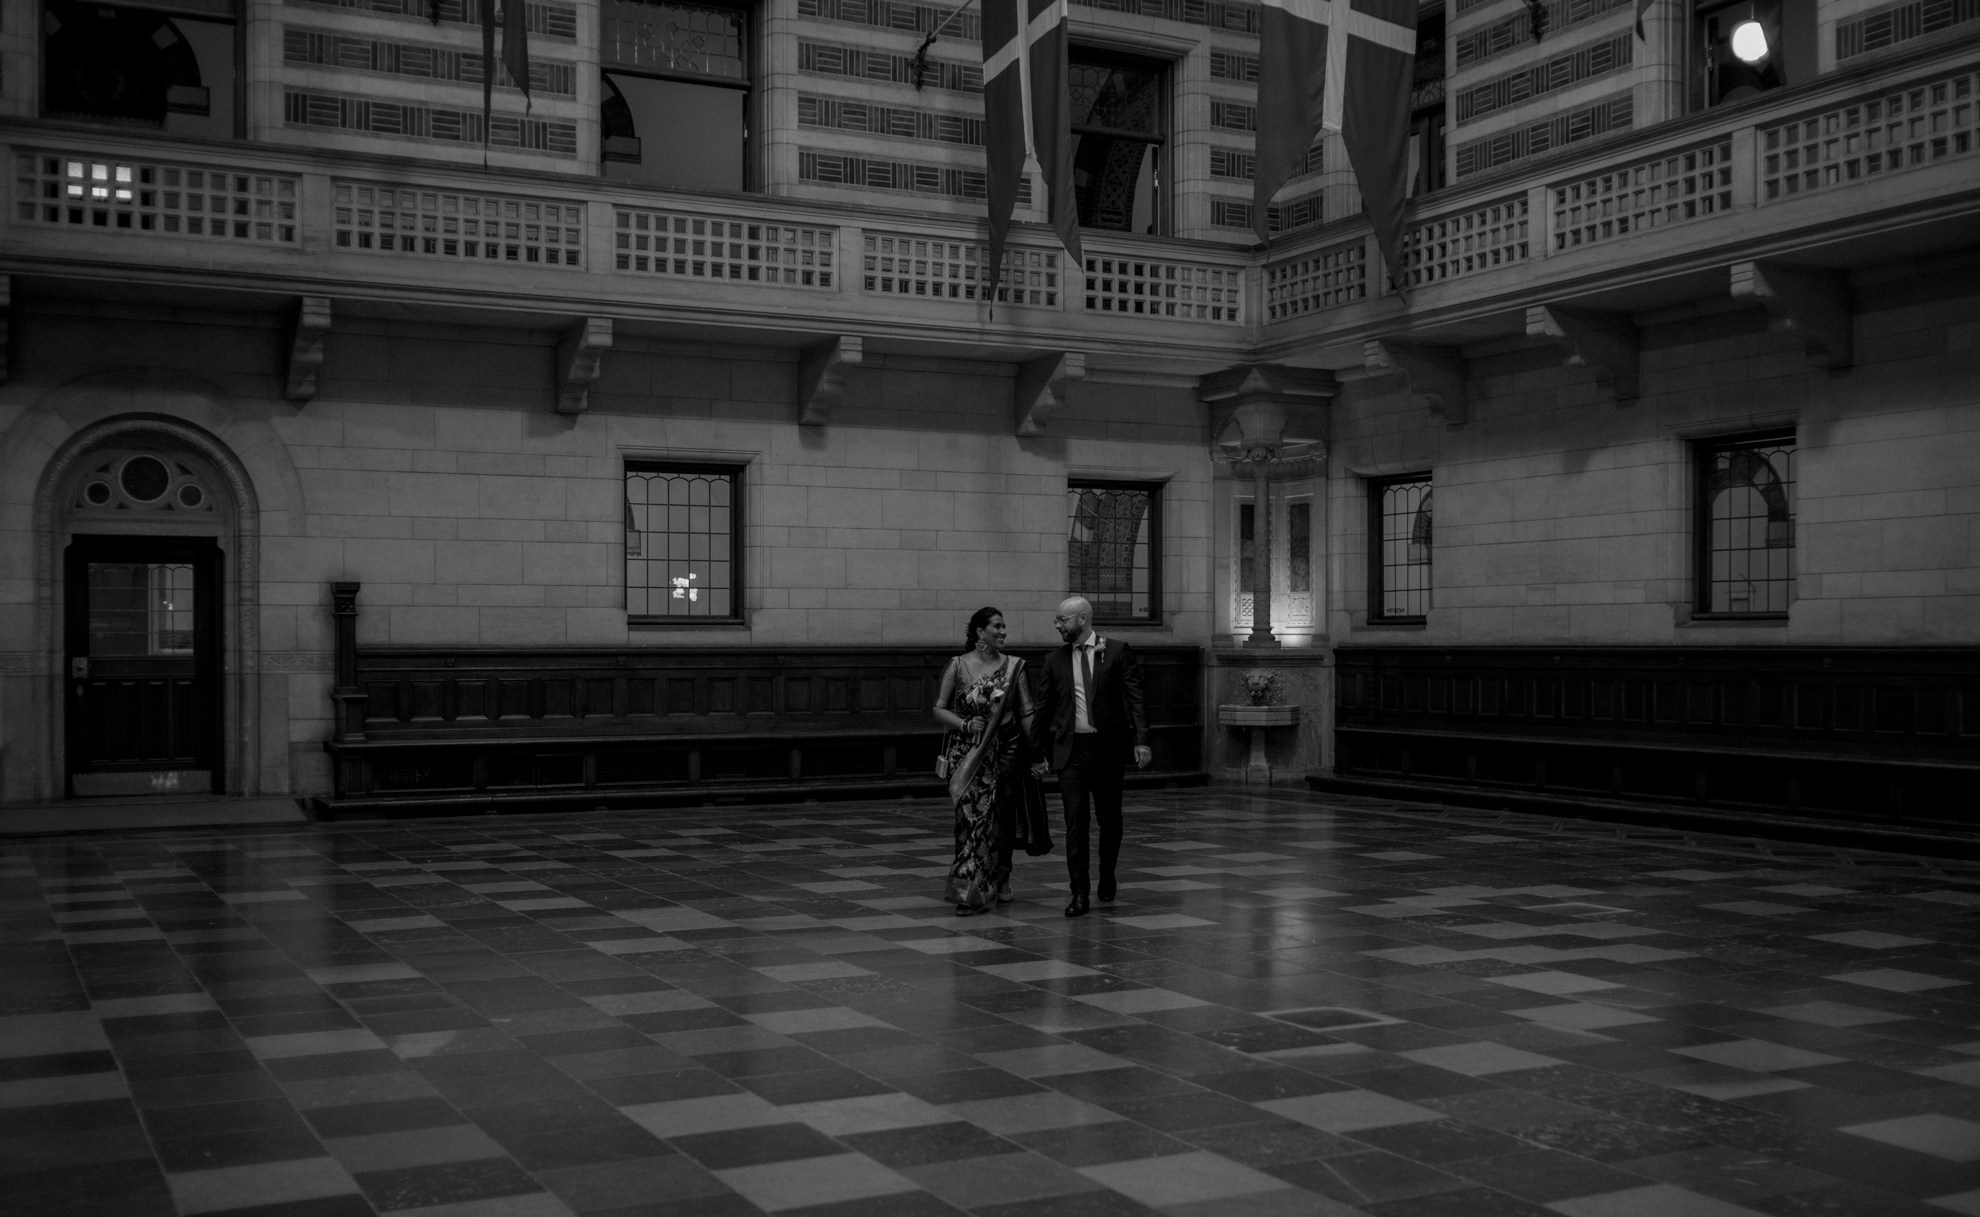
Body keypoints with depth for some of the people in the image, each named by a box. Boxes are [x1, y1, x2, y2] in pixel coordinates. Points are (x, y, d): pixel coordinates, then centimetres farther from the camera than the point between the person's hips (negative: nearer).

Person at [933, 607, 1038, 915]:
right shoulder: (958, 665, -1)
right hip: (967, 752, -2)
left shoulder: (1013, 667, 3)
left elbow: (1026, 713, 3)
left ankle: (997, 883, 24)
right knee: (972, 815, -7)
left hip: (1004, 751, 2)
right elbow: (939, 710, 2)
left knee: (1000, 818, 7)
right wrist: (966, 724, -13)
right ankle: (971, 889, -3)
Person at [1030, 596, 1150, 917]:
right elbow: (1044, 708, 11)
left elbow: (1134, 697, -5)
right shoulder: (1055, 660, 7)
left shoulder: (1117, 651, 0)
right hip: (1070, 748, 1)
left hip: (1107, 746, -1)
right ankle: (1079, 894, -4)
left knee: (1109, 818, 11)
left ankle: (1107, 877, 34)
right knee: (1075, 821, -6)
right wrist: (1040, 752, 9)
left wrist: (1141, 740, -15)